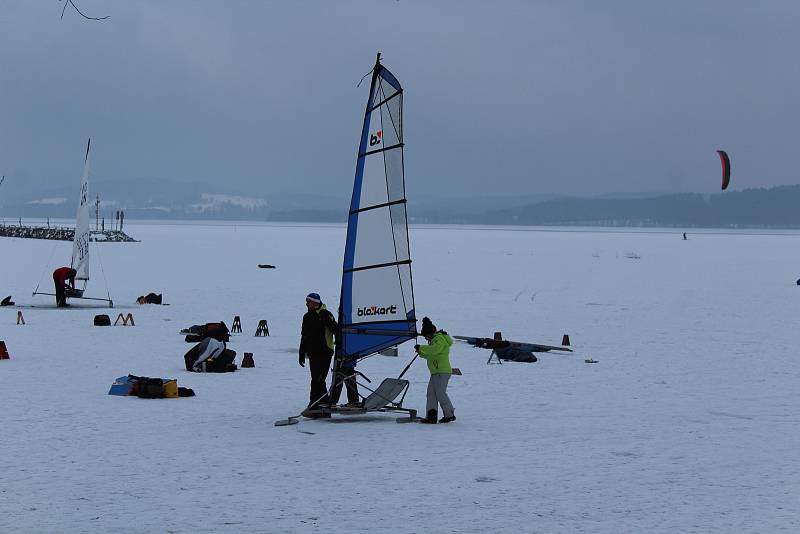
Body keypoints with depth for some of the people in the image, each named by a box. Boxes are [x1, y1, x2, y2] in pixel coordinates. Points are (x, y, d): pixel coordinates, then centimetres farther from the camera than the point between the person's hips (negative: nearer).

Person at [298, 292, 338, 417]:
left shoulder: (325, 314, -8)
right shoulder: (307, 317, 16)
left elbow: (336, 330, -11)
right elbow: (304, 337, 22)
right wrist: (302, 354, 21)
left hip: (324, 353, -8)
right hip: (312, 354, 8)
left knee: (318, 381, -12)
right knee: (317, 380, 8)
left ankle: (313, 407, -13)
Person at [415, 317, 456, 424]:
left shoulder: (440, 339, -11)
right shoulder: (435, 340, 22)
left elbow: (435, 349, -30)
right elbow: (431, 356, 28)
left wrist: (421, 348, -24)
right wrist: (421, 353, 12)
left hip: (442, 372, -11)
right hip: (436, 372, 11)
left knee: (440, 394, -6)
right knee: (431, 393, 5)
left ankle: (450, 415, 4)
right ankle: (431, 416, 3)